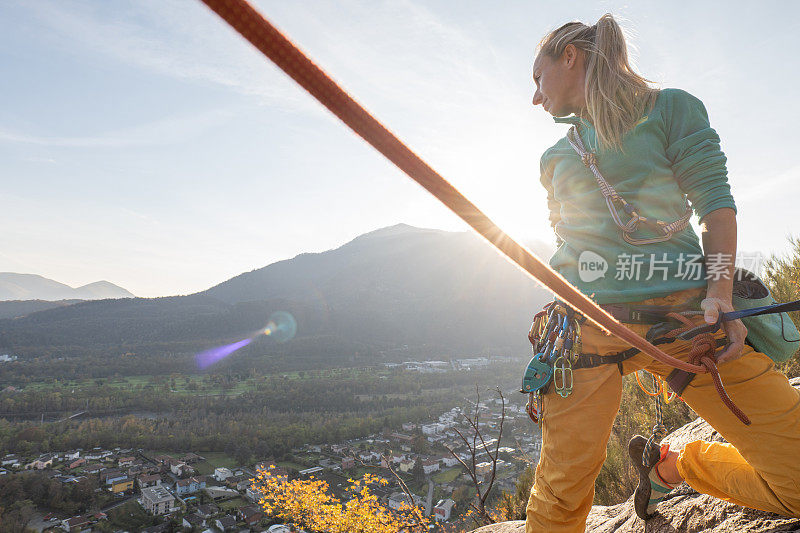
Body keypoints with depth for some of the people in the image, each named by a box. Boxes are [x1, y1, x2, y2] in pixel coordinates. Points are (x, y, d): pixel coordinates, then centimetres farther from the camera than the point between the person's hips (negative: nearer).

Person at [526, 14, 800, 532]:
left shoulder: (670, 107, 10)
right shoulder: (555, 157, 20)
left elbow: (714, 198, 2)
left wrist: (720, 290, -12)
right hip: (588, 324, 2)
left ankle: (671, 465, 20)